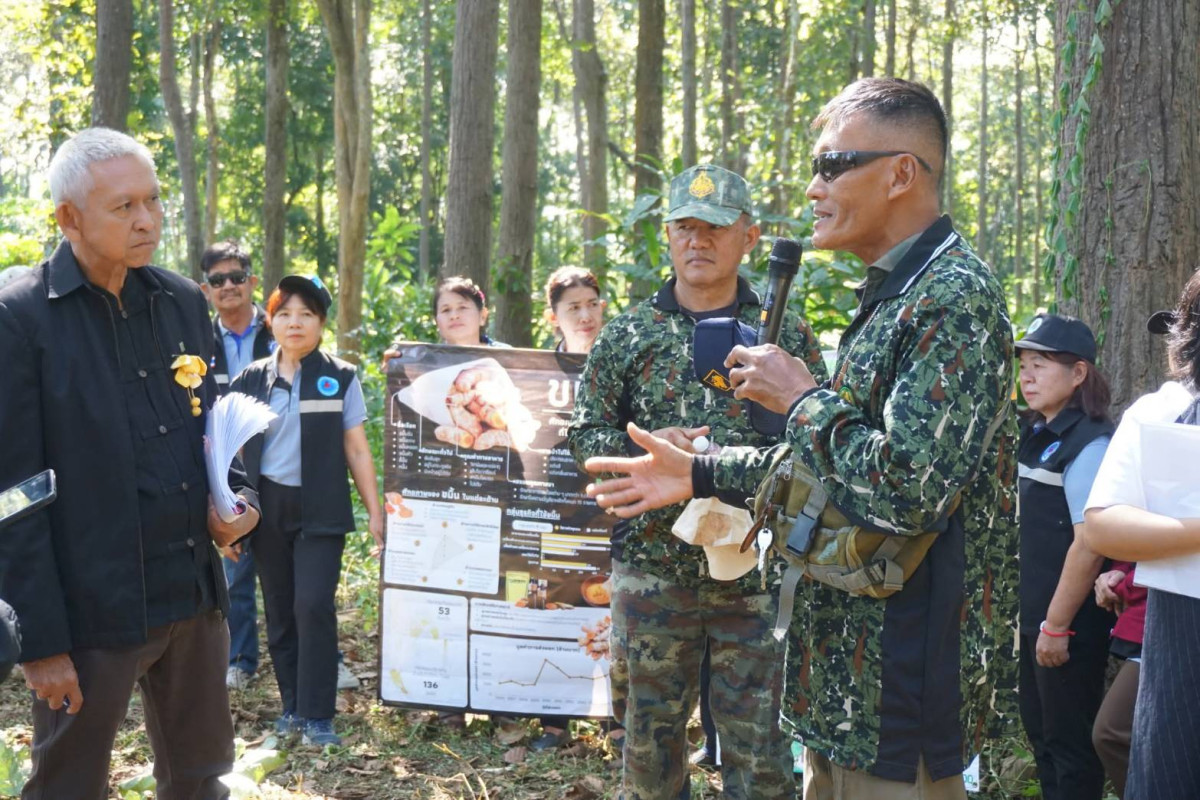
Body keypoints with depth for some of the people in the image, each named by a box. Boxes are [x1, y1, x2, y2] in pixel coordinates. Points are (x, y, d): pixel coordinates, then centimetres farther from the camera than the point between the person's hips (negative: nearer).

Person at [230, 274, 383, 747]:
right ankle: (292, 705, 20)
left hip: (321, 510, -3)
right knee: (280, 611, 7)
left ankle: (318, 716, -4)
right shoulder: (251, 380, 6)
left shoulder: (339, 379, 1)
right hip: (268, 507, 3)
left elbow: (356, 450, 2)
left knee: (313, 606, -12)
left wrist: (375, 512, -1)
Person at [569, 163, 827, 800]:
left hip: (756, 572, -1)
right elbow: (585, 435, 7)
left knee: (758, 744, 3)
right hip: (652, 564, 1)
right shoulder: (630, 334, 6)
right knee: (650, 730, 12)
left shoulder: (786, 334, 3)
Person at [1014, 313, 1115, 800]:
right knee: (1039, 733, 19)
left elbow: (1089, 545, -22)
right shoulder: (1032, 435, 10)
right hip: (1029, 615, 9)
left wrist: (1057, 625, -20)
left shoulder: (1089, 445, -17)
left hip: (1067, 623, -9)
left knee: (1070, 742, 3)